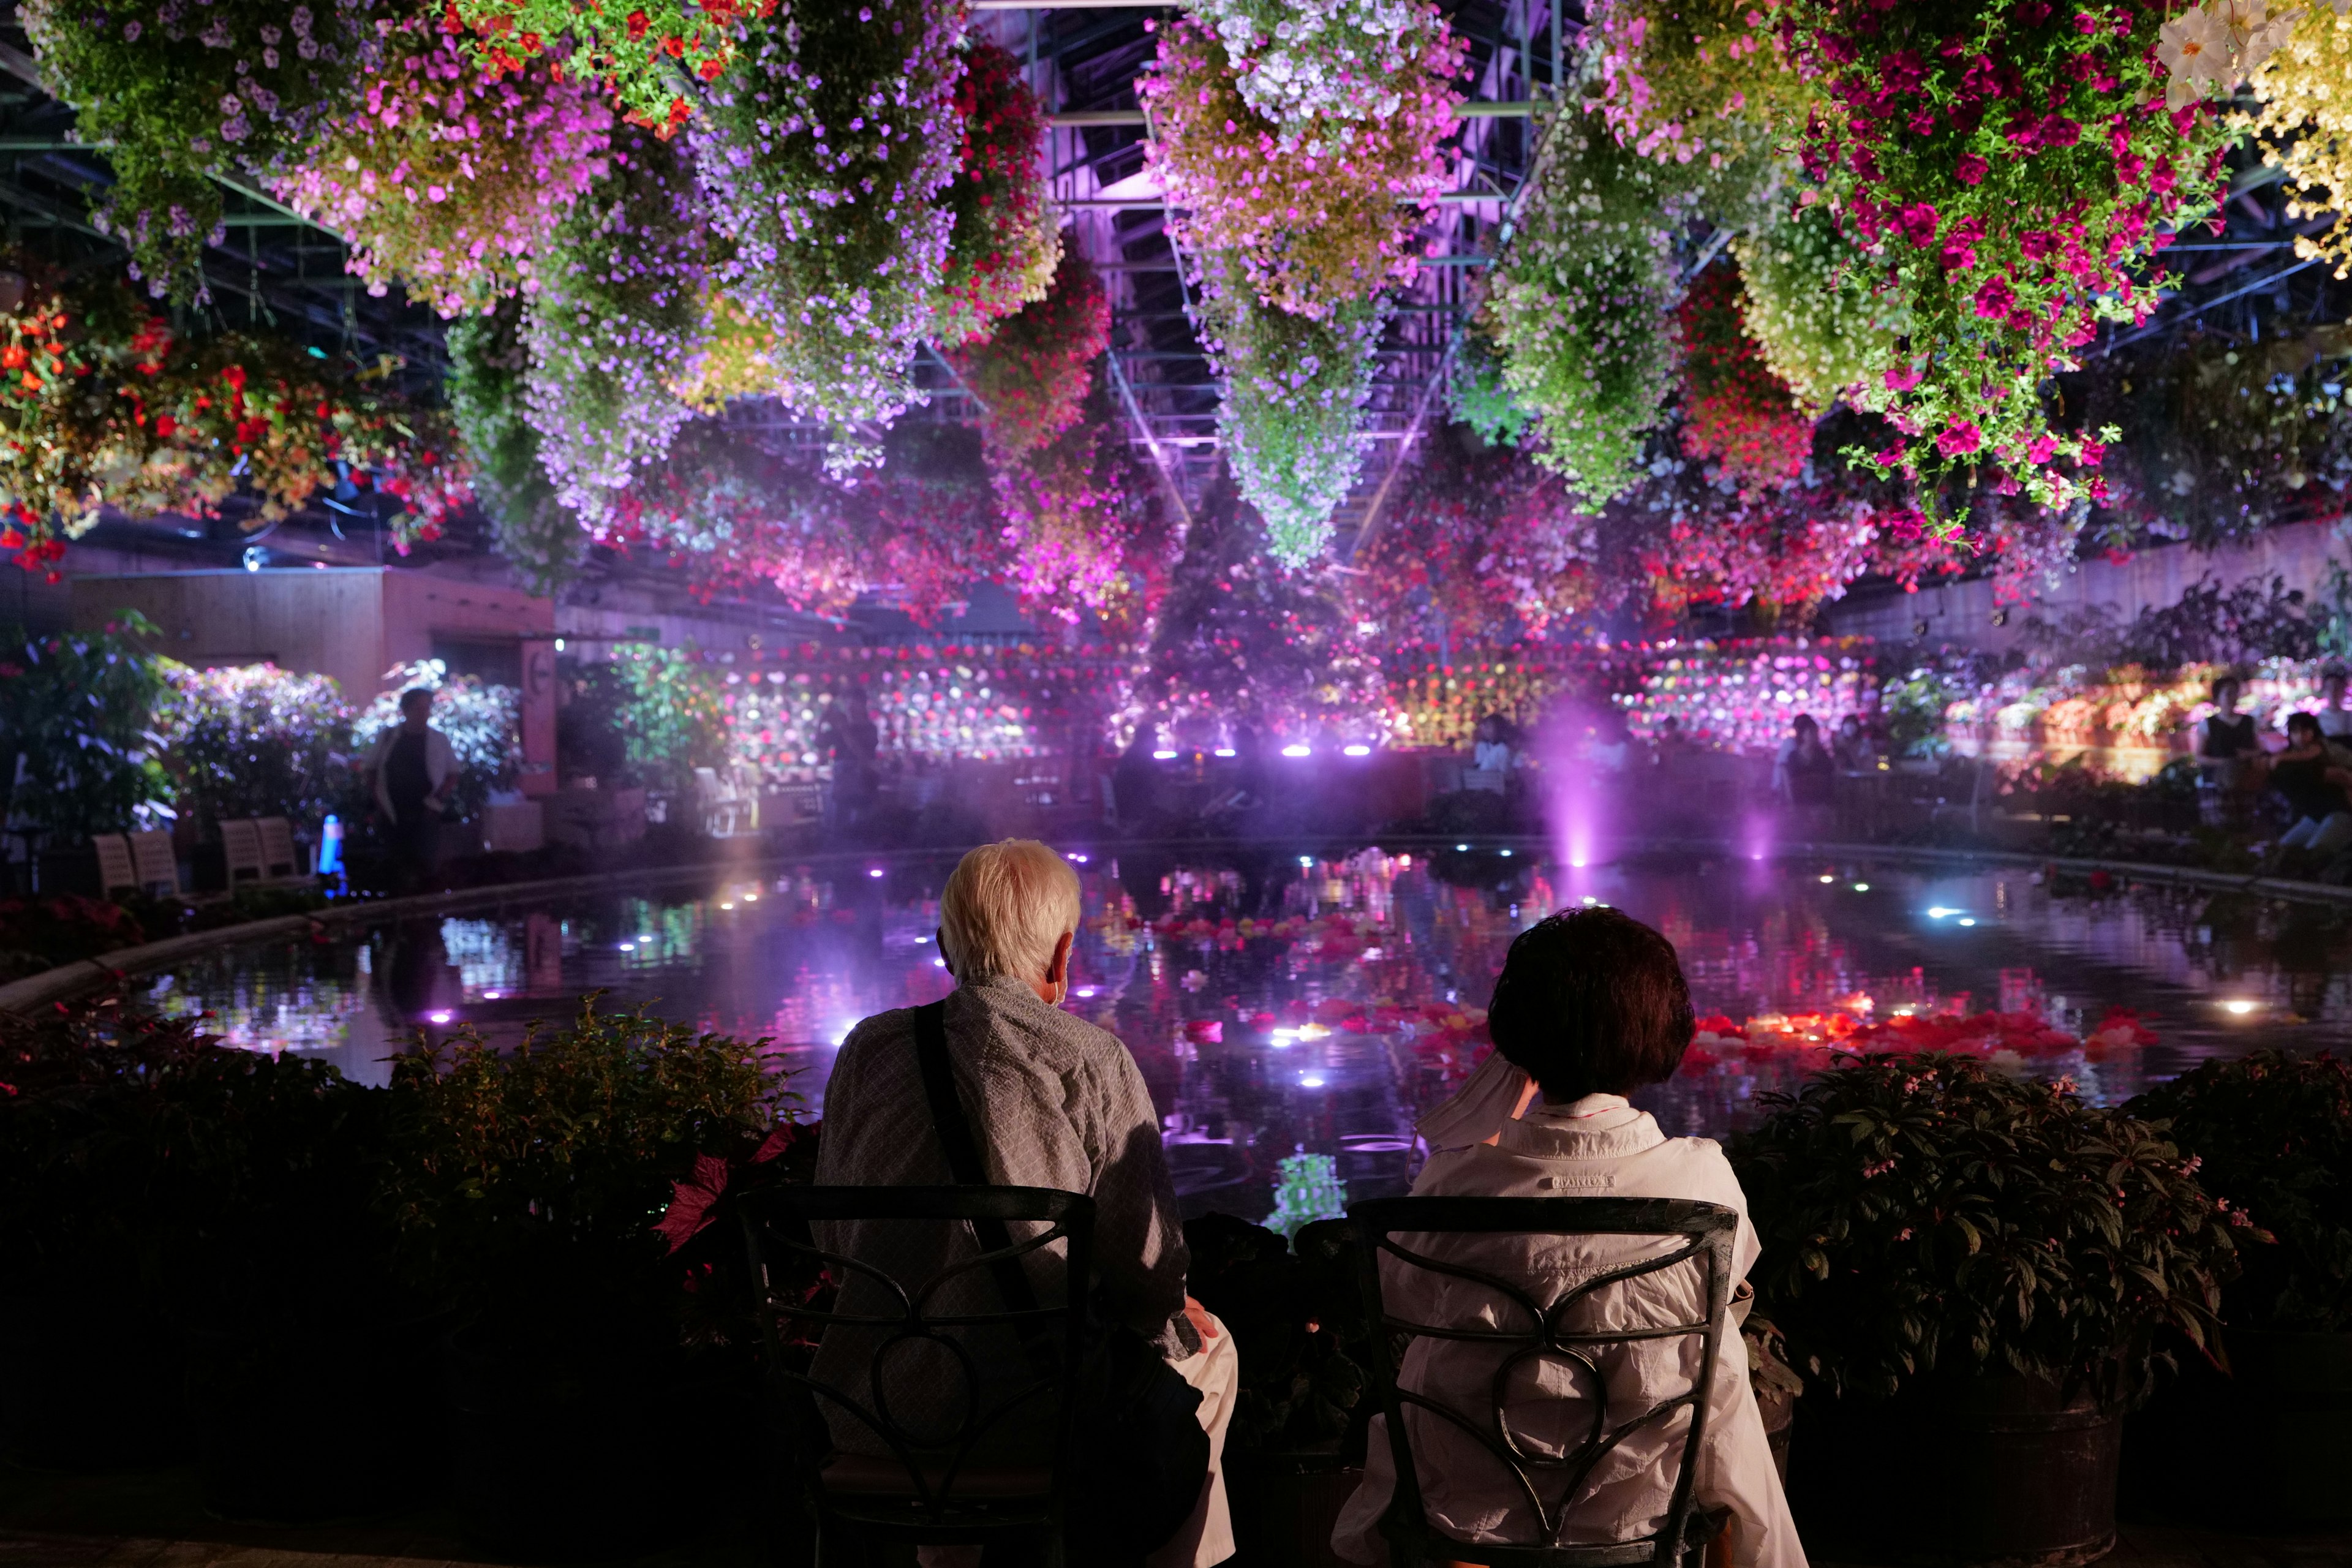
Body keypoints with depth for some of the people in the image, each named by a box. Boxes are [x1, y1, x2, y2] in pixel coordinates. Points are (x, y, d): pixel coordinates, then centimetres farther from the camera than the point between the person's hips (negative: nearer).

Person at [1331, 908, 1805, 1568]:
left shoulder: (1455, 1185, -22)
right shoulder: (1707, 1179, -19)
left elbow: (1404, 1300, -1)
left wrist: (1483, 1133, -1)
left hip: (1475, 1513, 0)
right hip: (1652, 1507, 1)